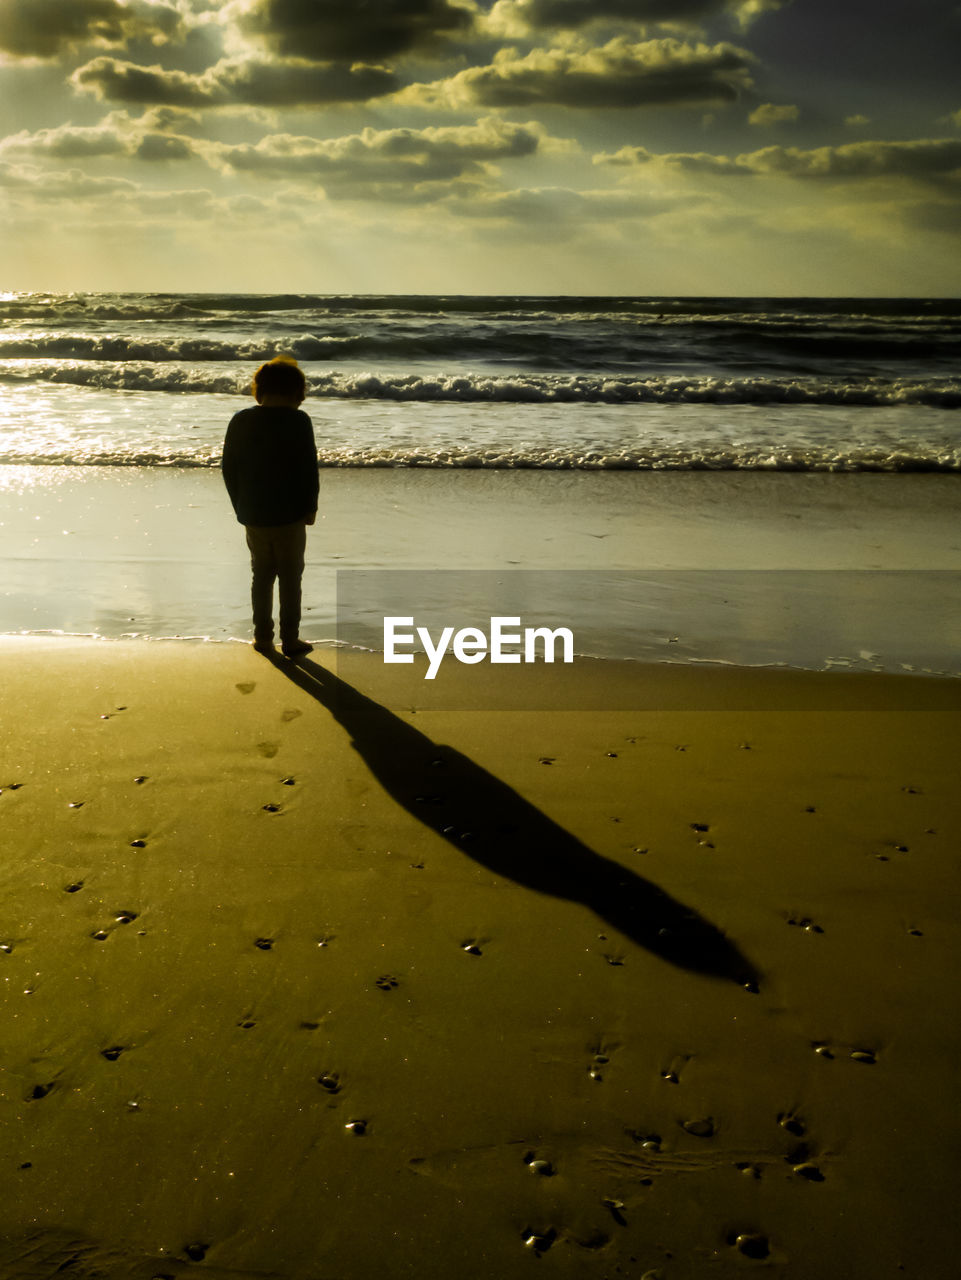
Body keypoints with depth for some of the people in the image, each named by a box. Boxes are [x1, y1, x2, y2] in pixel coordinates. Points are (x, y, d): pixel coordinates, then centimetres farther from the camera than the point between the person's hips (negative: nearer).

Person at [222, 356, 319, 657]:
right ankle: (290, 640, 9)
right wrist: (310, 508, 0)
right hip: (289, 516, -4)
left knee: (261, 575, 16)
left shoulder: (240, 421, 1)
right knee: (290, 578, 6)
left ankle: (263, 636, 21)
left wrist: (241, 507, 15)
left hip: (254, 516, 4)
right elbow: (309, 470, -12)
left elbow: (229, 469, 6)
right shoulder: (298, 421, -12)